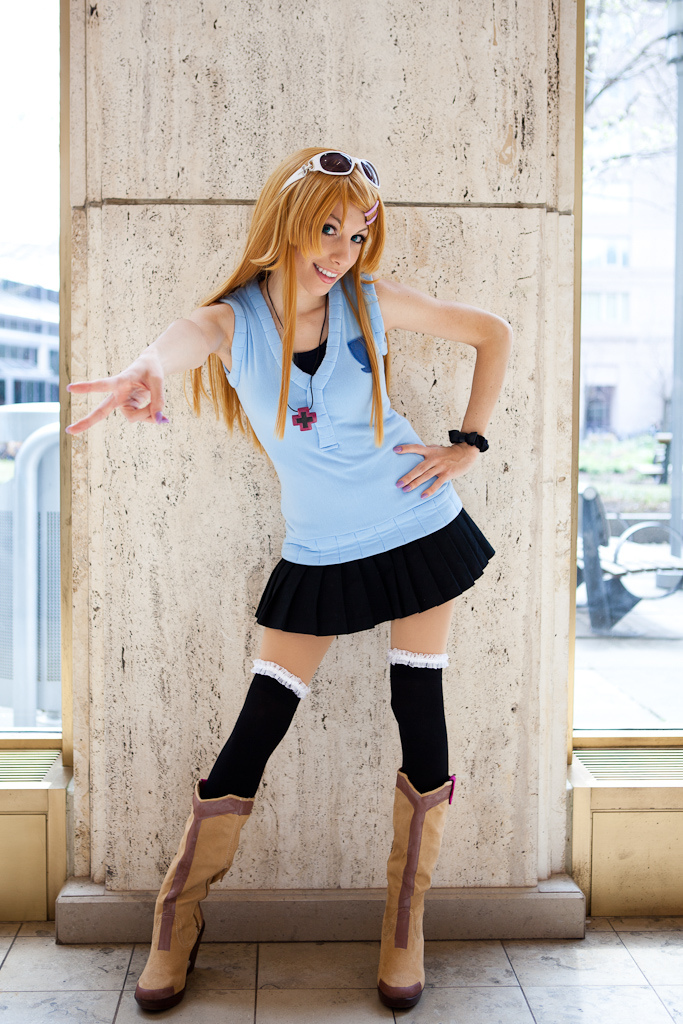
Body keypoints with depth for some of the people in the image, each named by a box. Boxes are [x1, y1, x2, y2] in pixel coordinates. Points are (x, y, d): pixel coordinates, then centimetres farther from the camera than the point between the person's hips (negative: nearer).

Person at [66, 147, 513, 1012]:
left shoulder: (371, 303, -6)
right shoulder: (237, 320, -11)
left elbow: (492, 333, 6)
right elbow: (194, 334, -37)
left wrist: (469, 443, -2)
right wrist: (148, 367, -61)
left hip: (418, 530, 1)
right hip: (319, 554, -1)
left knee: (420, 719, 1)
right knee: (251, 736, -2)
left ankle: (405, 930, 20)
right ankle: (177, 923, 18)